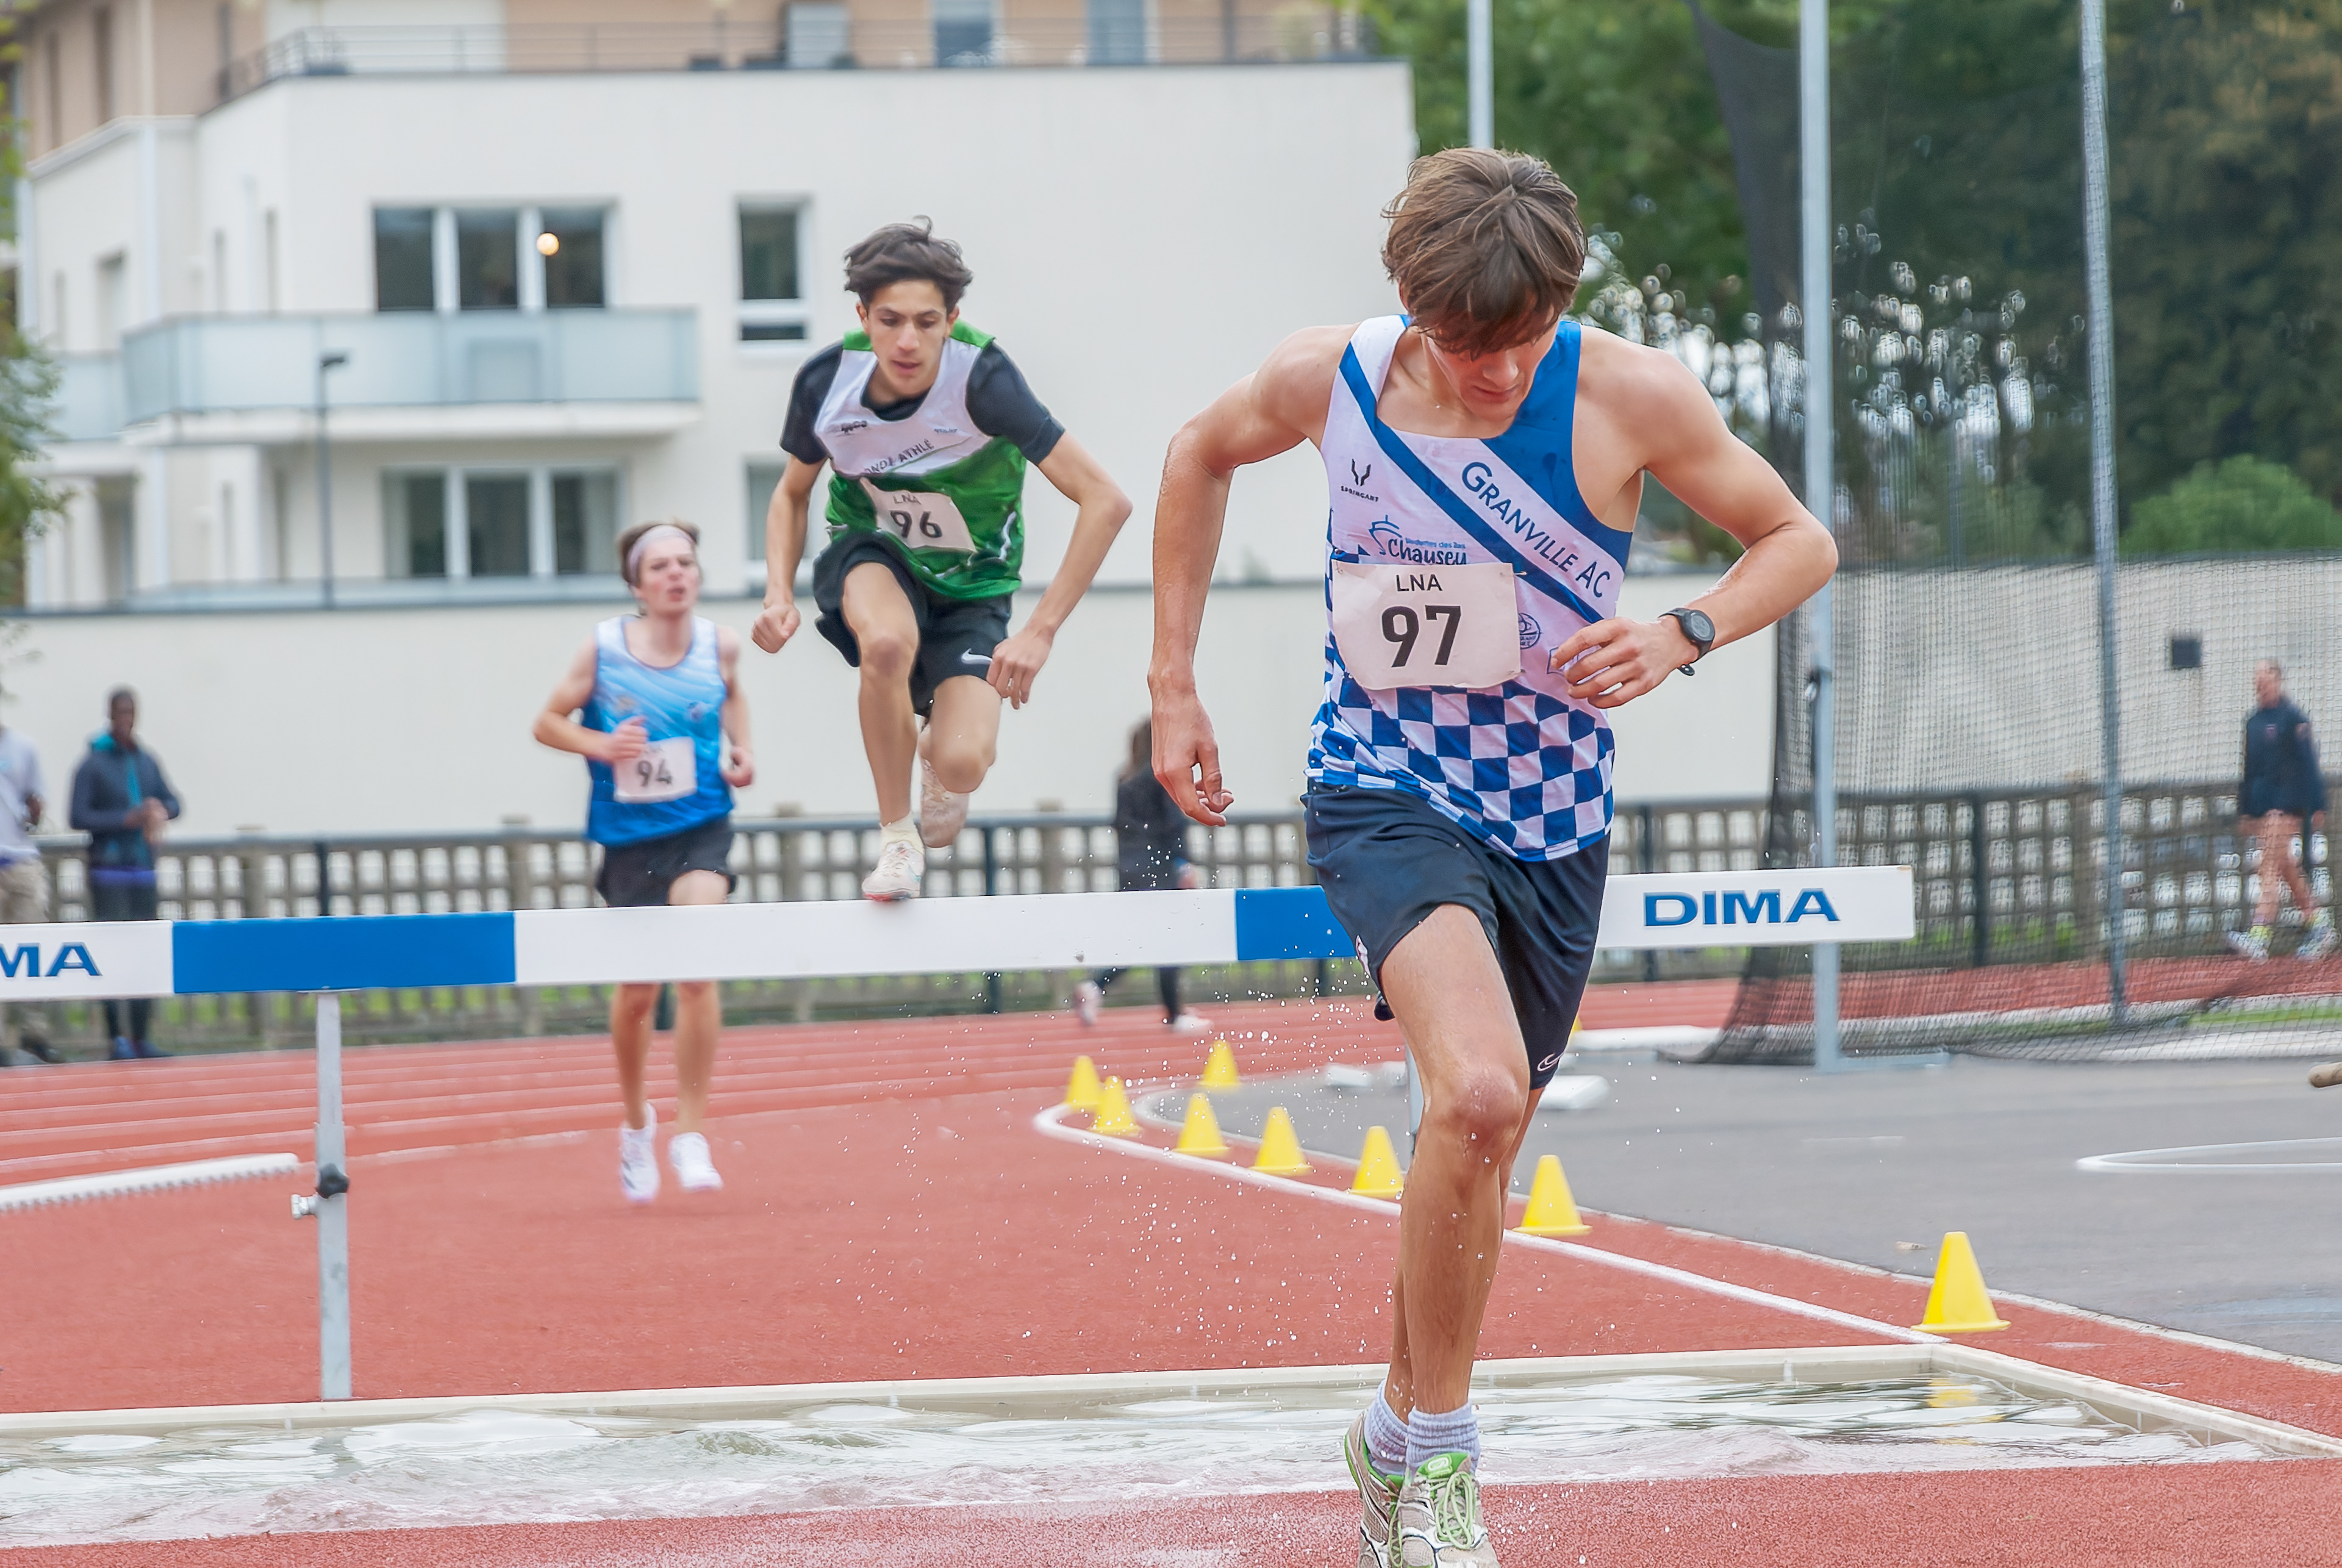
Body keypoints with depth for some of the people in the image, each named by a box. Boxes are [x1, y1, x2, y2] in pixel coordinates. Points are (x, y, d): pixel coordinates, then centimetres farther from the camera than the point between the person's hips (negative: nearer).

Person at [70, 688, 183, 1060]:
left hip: (143, 866, 6)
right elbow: (78, 816, -11)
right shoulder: (93, 764, -5)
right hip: (108, 870, -5)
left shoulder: (147, 761, 11)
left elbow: (173, 802, 18)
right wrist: (127, 819, -18)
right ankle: (117, 1038, -7)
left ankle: (140, 1036, 11)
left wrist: (160, 810, -6)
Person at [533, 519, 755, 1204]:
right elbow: (548, 722, 1)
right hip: (629, 832, 0)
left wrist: (742, 750, 5)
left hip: (702, 827, 0)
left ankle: (691, 1134, -11)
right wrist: (602, 746, -17)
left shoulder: (720, 643, -2)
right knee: (638, 990, 9)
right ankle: (636, 1121, 35)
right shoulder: (605, 647, -8)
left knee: (697, 970, -19)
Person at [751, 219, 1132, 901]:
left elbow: (1105, 501, -28)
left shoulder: (982, 378, -28)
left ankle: (937, 748, 20)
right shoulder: (826, 382, -18)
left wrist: (1040, 631, -31)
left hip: (970, 585, -1)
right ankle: (896, 837, -14)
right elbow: (792, 494, 5)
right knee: (889, 642, -37)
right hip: (871, 555, 1)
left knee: (963, 765, -22)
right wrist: (779, 596, -13)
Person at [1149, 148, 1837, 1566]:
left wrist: (1681, 636, -21)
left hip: (1552, 820, 2)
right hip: (1387, 795, -2)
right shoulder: (1329, 380, -11)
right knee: (1479, 1094, -27)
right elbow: (1202, 457, 12)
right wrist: (1175, 682, 9)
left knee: (1482, 1147, 15)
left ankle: (1400, 1445, 39)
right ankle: (1439, 1450, -11)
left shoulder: (1630, 395, -14)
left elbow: (1802, 542, -2)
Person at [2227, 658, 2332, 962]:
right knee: (2286, 869, 12)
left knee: (2271, 866, -17)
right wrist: (2245, 809, 18)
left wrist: (2317, 806, -11)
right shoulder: (2254, 723, 16)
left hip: (2287, 803, -8)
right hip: (2262, 805, 8)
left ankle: (2260, 937, -26)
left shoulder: (2293, 718, -6)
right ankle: (2321, 927, 24)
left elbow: (2308, 764, -8)